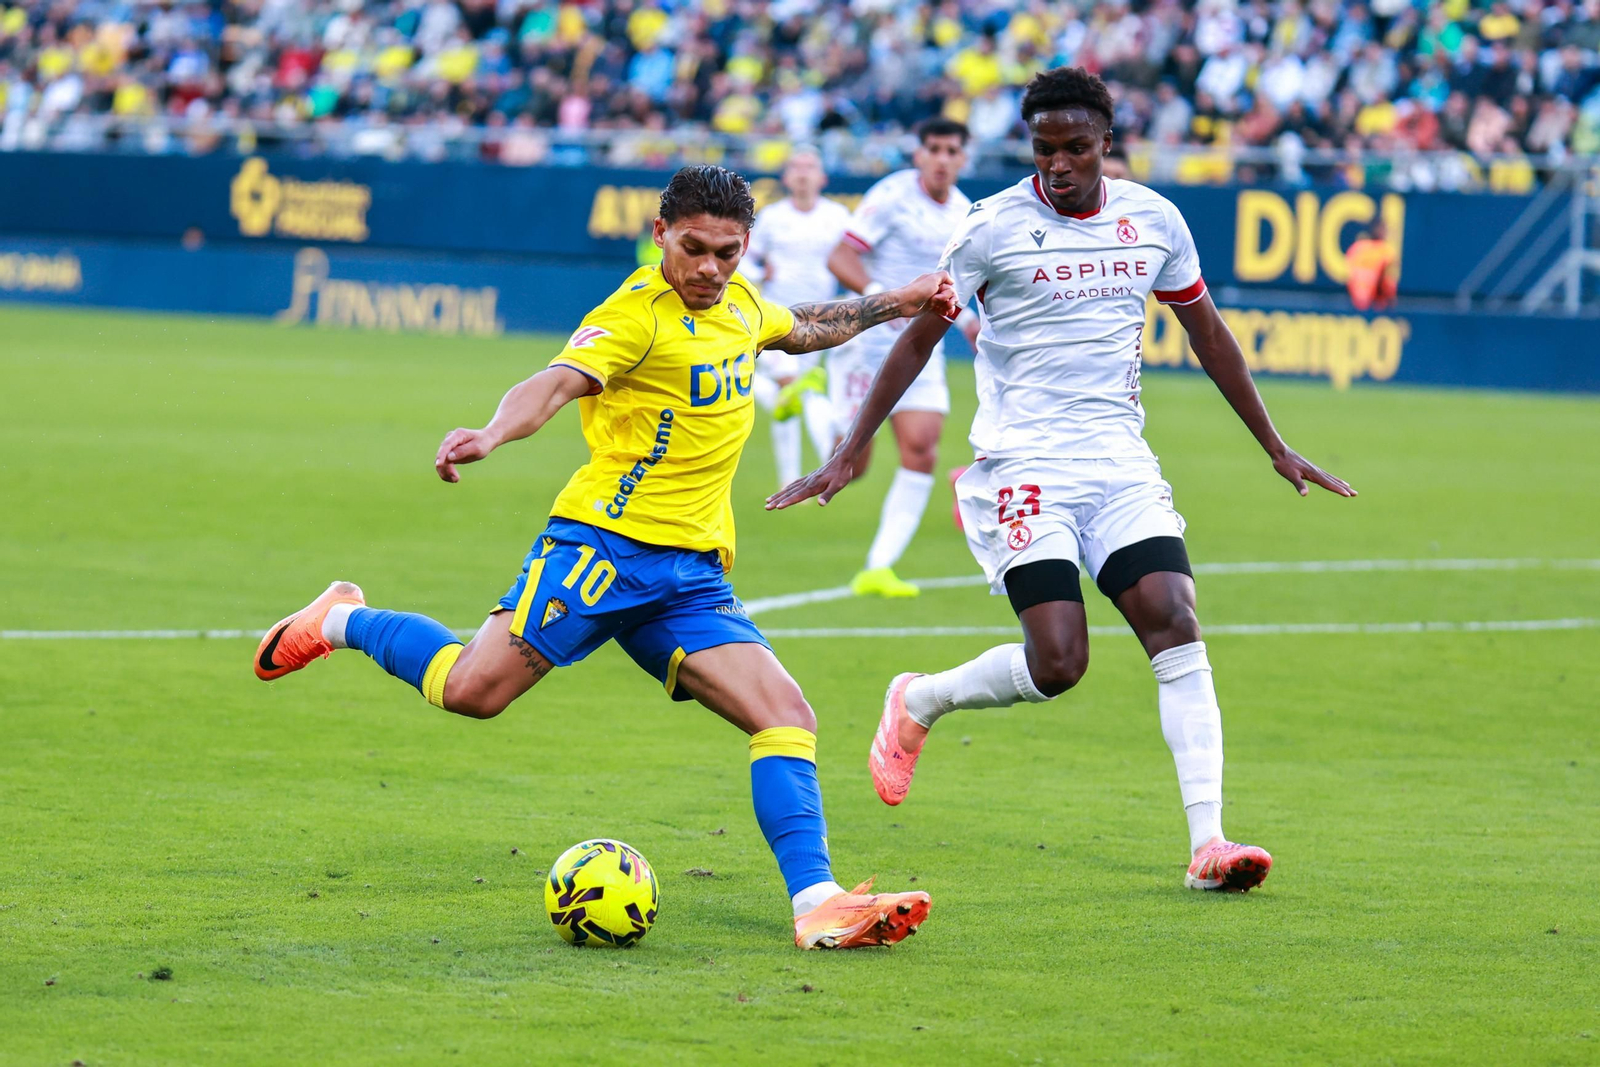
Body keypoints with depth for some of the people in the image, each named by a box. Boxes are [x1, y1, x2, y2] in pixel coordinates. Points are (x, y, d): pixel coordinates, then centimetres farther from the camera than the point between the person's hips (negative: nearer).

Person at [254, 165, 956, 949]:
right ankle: (343, 621, 11)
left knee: (787, 714, -9)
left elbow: (805, 329, 41)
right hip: (606, 542, -7)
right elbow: (557, 382, -28)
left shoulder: (739, 304, 16)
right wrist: (492, 435, -48)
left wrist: (897, 302, 42)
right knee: (473, 689, -17)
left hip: (692, 571, 7)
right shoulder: (637, 313, -10)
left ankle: (816, 902, -12)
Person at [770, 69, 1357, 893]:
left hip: (1121, 461, 4)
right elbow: (918, 338, -1)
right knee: (1057, 663, -14)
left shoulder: (1154, 221, 5)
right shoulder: (995, 228, -7)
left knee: (1174, 623, -14)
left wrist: (1275, 447, 21)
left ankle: (1208, 842, -15)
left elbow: (1207, 333, 18)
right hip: (1022, 463, -4)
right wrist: (847, 454, -3)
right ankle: (918, 704, 16)